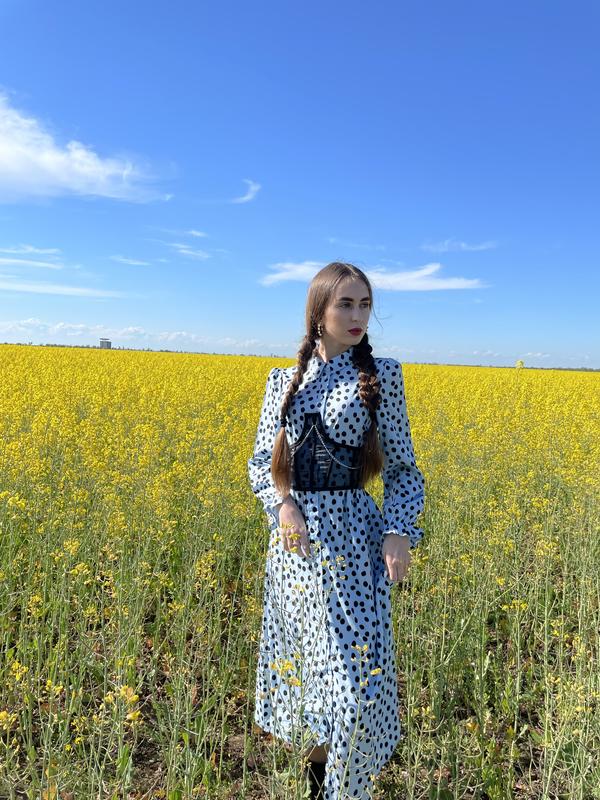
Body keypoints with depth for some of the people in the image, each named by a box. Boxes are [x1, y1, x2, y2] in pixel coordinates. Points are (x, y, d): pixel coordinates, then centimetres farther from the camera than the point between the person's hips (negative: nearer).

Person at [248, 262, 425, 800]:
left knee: (355, 673, -4)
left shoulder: (382, 375, -1)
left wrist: (399, 532, -14)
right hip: (294, 537, 3)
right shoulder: (283, 380, 6)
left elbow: (403, 468, 1)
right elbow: (261, 463, 8)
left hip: (352, 534, -3)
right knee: (297, 661, 16)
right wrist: (282, 503, -12)